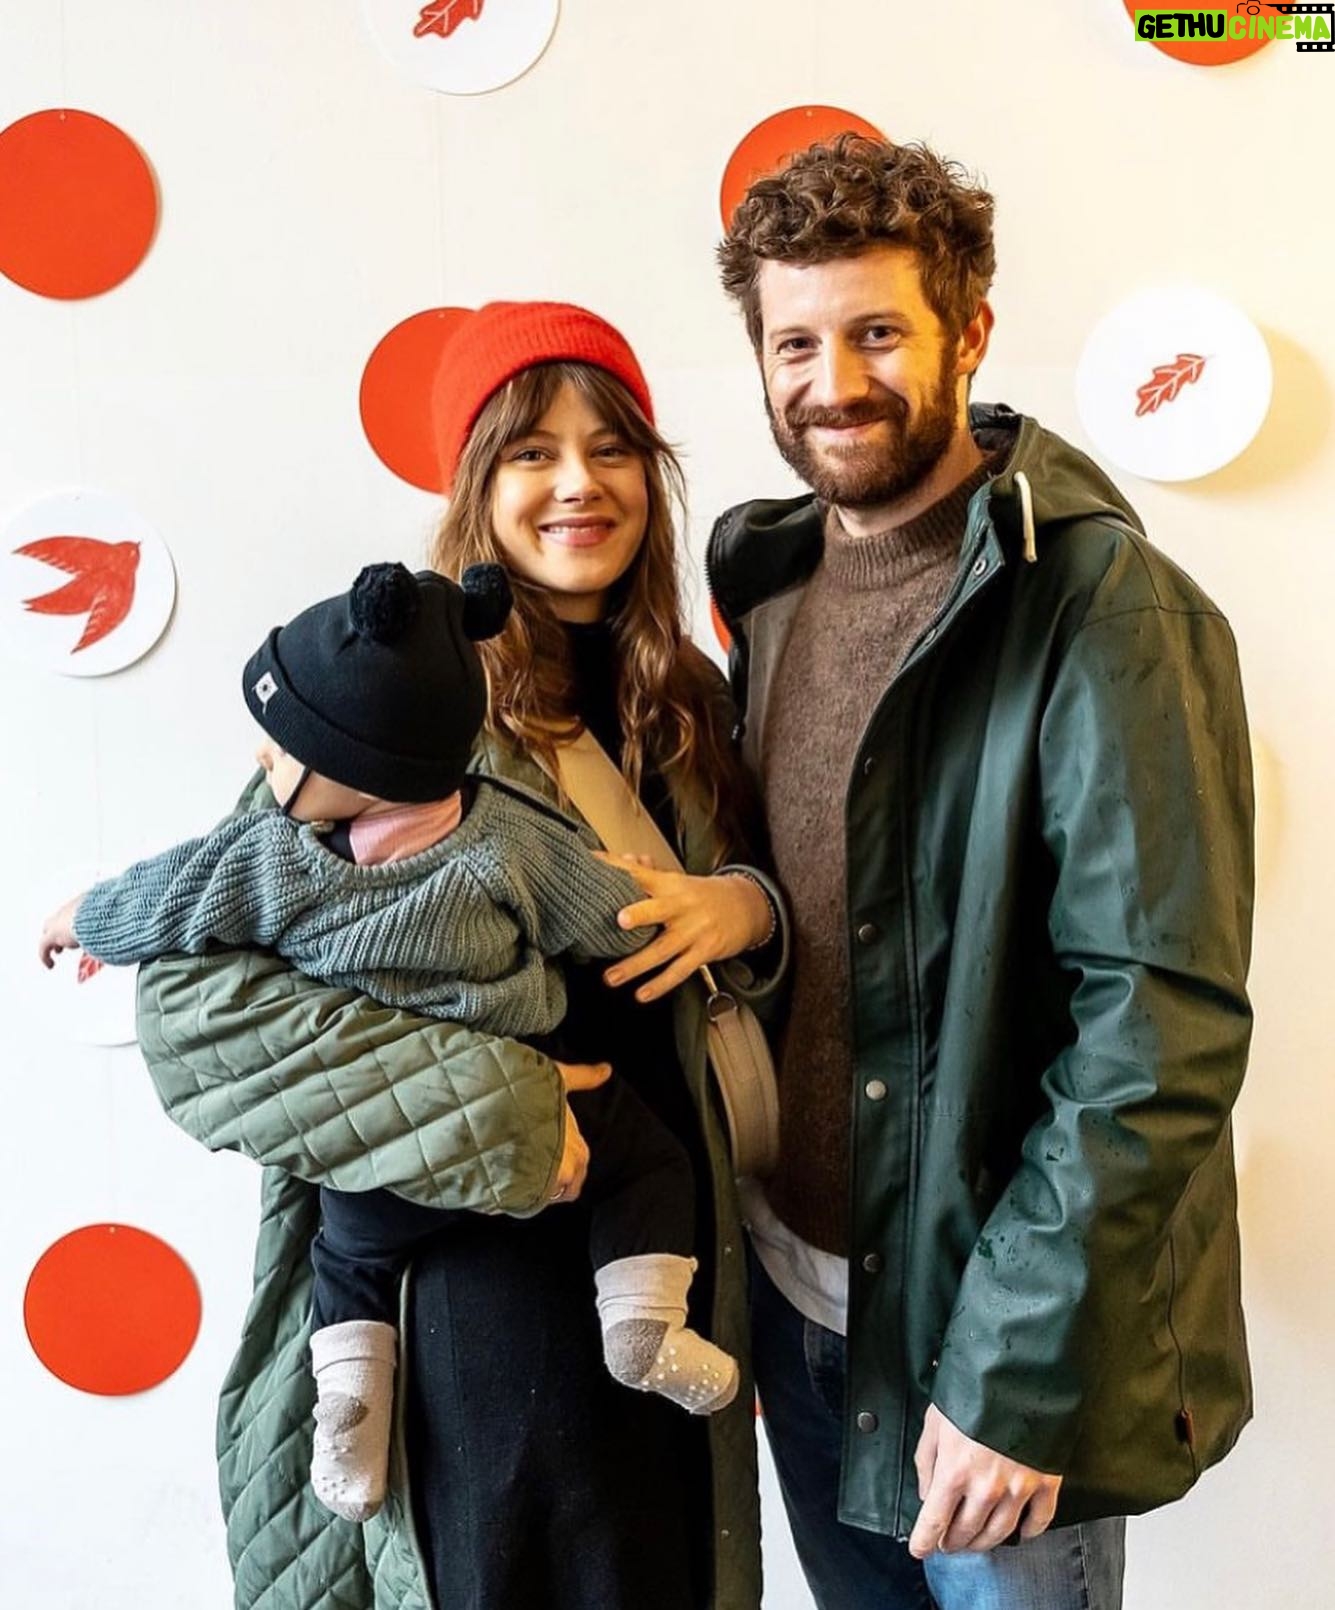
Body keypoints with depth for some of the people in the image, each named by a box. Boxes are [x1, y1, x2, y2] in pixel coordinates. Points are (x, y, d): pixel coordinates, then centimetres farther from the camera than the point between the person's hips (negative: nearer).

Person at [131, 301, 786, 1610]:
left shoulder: (687, 702, 5)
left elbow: (739, 891, 15)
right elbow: (197, 992, -18)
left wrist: (747, 910, -9)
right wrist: (488, 1111, -21)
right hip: (479, 1256, -6)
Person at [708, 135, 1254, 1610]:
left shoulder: (1102, 605, -18)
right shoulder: (773, 585, 3)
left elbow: (1162, 1031, -21)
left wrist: (1015, 1370, -20)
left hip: (995, 1333, -6)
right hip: (793, 1288, 6)